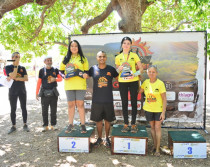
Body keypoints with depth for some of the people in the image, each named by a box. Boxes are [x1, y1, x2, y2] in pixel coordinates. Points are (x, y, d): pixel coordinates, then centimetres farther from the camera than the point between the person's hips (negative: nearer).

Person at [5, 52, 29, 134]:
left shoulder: (22, 68, 7)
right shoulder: (8, 67, 0)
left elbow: (26, 78, -4)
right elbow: (12, 76, -17)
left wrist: (16, 78, -15)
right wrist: (16, 65, -17)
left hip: (22, 91, 2)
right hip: (12, 91, -2)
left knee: (24, 108, 6)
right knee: (13, 109, 5)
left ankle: (25, 125, 16)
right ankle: (13, 126, 16)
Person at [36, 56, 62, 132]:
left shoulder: (55, 70, 8)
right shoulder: (42, 70, 5)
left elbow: (60, 78, 7)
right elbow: (39, 82, 5)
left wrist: (55, 79, -15)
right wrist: (37, 93, 2)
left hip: (53, 93, 1)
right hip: (44, 93, -1)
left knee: (53, 110, 6)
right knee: (44, 110, 3)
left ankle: (53, 125, 16)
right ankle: (45, 125, 12)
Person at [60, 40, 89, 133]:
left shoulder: (83, 58, 9)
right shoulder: (66, 59, 14)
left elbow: (86, 72, 7)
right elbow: (61, 71, 15)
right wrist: (64, 76, -5)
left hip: (80, 85, -2)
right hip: (69, 85, 2)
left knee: (80, 104, -2)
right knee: (70, 104, 7)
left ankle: (83, 125, 6)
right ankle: (70, 124, 18)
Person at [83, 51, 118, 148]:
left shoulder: (111, 69, 1)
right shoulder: (93, 69, 0)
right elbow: (85, 76, 7)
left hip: (108, 100, 0)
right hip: (96, 100, 0)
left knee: (107, 120, 11)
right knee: (98, 120, 11)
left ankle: (107, 138, 30)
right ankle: (99, 138, 30)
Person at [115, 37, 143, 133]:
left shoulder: (134, 55, 4)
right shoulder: (118, 57, 8)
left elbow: (141, 69, 2)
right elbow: (116, 71, 12)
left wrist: (134, 74, -16)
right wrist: (120, 68, -10)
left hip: (133, 82, -1)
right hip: (122, 82, 1)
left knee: (134, 102, 2)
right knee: (124, 103, 4)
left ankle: (133, 124, 13)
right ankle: (126, 124, 14)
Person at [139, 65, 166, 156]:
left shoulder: (160, 83, -15)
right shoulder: (145, 82, -3)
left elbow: (164, 99, -13)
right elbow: (139, 91, 10)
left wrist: (163, 112, -15)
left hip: (158, 109, -3)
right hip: (148, 109, 4)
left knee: (157, 128, 2)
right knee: (152, 127, 14)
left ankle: (157, 149, 14)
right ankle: (155, 145, 31)